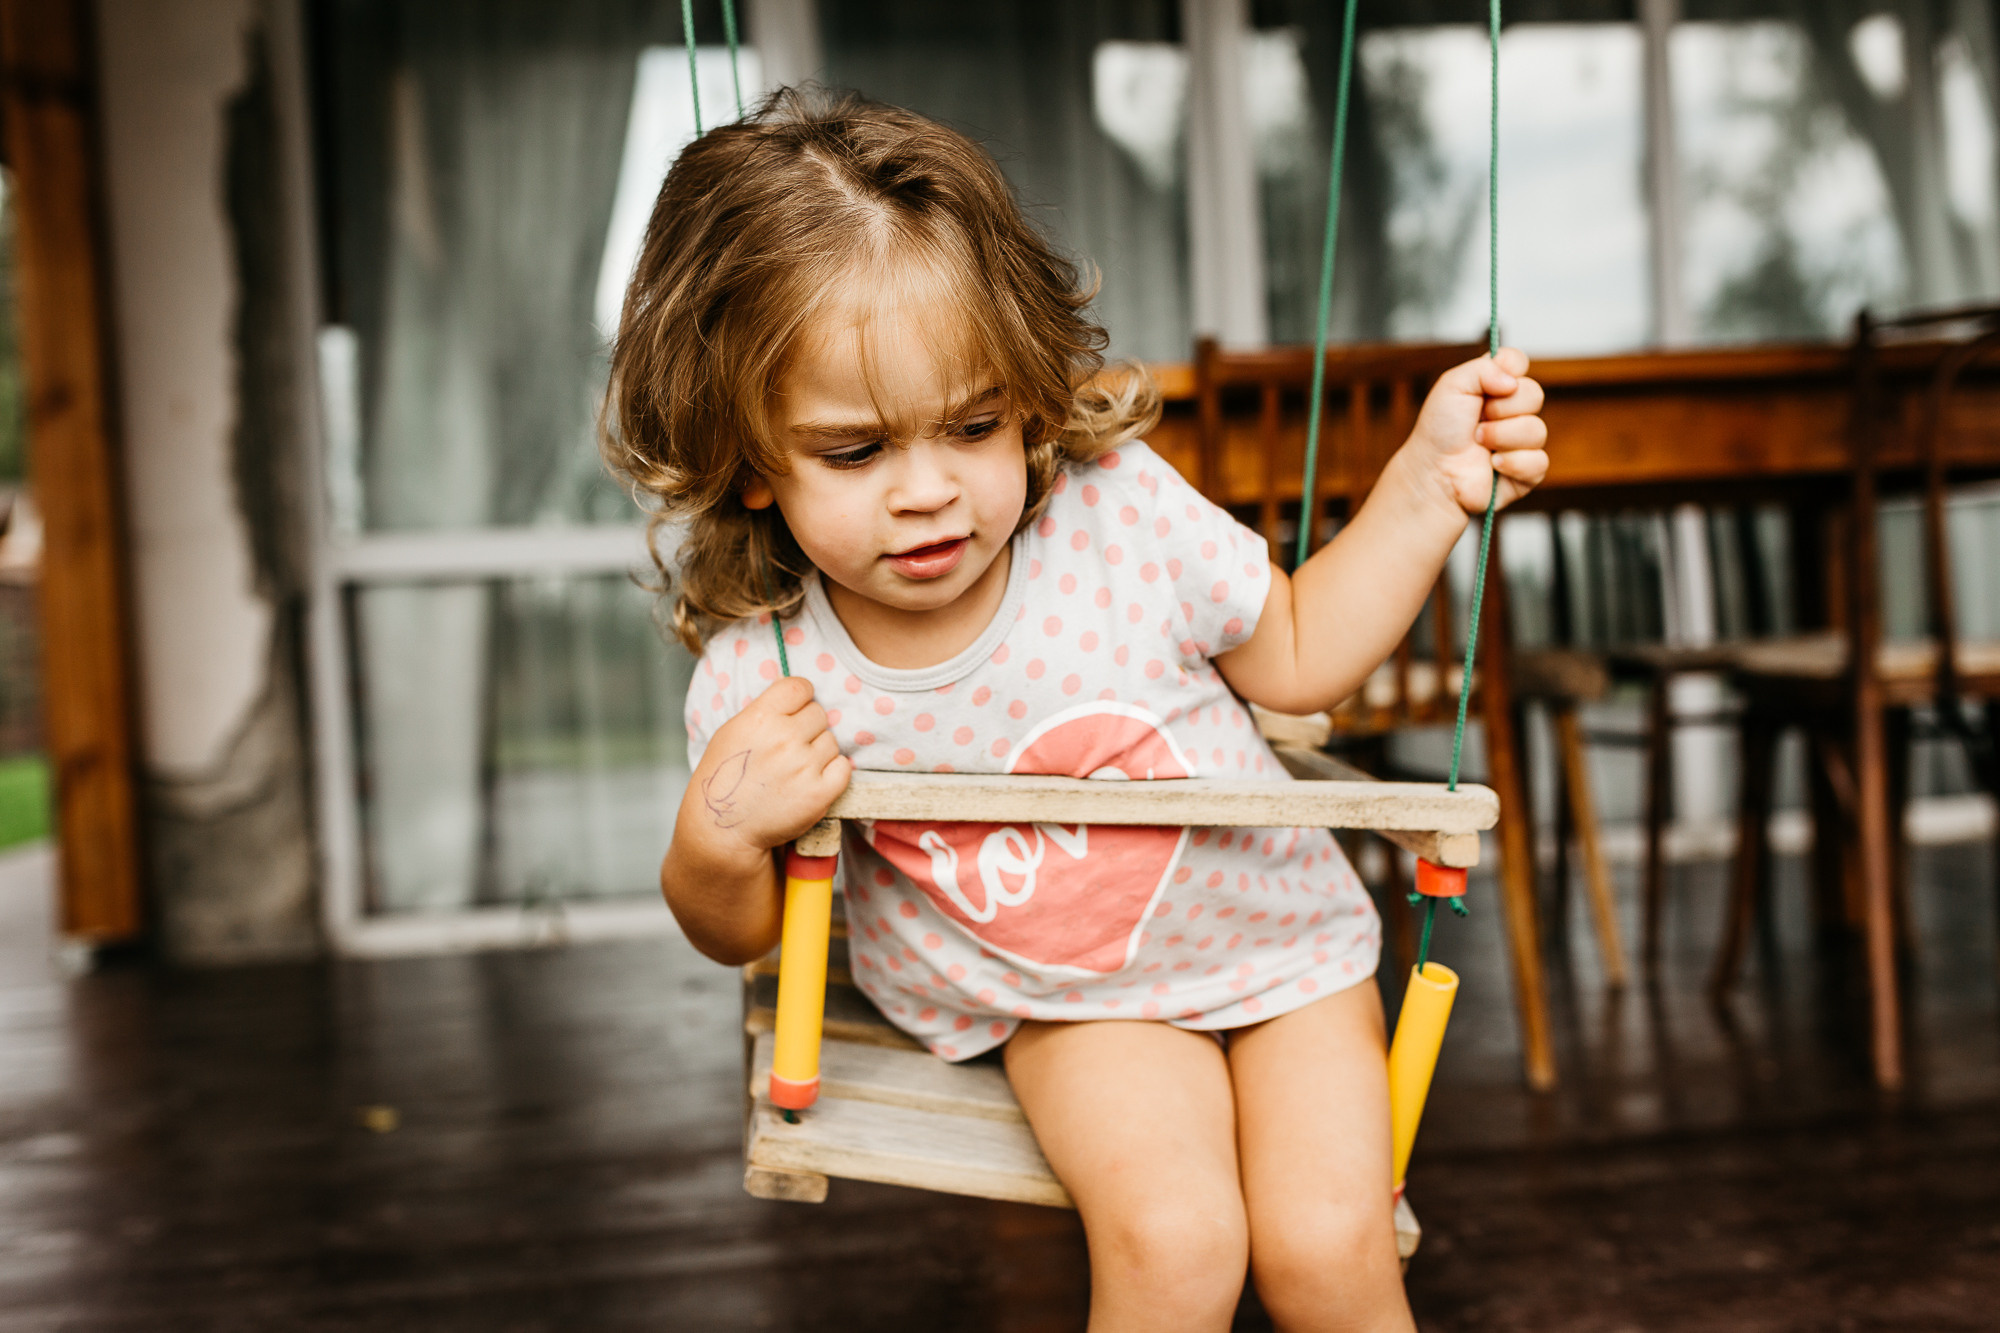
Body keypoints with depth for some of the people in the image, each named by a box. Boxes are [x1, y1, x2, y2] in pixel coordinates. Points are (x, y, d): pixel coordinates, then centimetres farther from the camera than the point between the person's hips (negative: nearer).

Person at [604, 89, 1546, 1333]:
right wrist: (717, 842, -29)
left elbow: (1295, 655, -2)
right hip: (1067, 996, -1)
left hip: (1271, 932, 1)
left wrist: (1432, 479, -11)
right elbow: (743, 930, -5)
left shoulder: (1120, 509, -20)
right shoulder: (761, 679, -22)